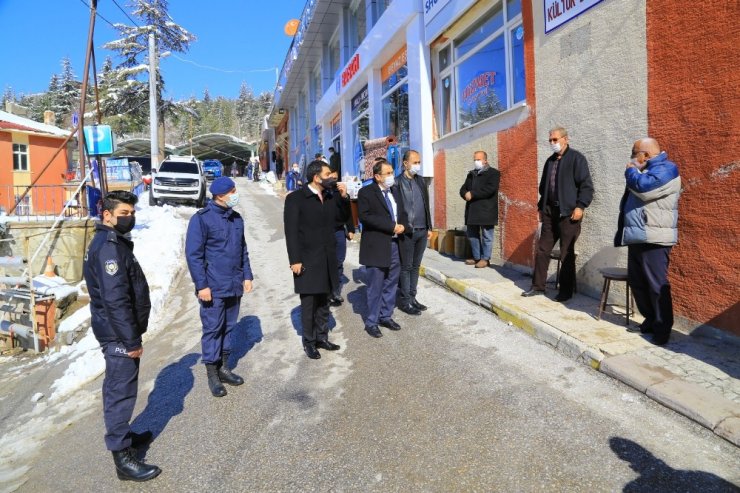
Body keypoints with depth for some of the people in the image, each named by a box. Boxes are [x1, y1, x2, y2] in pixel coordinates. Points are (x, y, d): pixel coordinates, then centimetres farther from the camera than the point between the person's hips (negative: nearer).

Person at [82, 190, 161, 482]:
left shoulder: (112, 242, 12)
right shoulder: (109, 248, -22)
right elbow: (115, 300, -27)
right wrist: (131, 340, -23)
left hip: (118, 332, 10)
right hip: (119, 335, -10)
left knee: (118, 388, 22)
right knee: (121, 392, -2)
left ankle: (121, 434, 39)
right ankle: (123, 458, 8)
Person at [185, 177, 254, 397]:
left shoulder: (236, 218, 9)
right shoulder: (201, 219, -11)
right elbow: (193, 255, -12)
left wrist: (247, 275, 11)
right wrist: (201, 285, -15)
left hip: (234, 286, 6)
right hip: (213, 288, -6)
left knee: (229, 327, 15)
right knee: (213, 329, 2)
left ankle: (224, 368, 29)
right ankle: (212, 375, 16)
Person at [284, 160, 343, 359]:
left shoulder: (331, 196, 8)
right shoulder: (295, 199, -9)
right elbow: (291, 232, -12)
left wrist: (343, 196, 3)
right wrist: (295, 260, -15)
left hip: (328, 259, 6)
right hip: (308, 260, -5)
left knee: (324, 302, 15)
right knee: (308, 304, 6)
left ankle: (322, 337, 28)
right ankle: (309, 342, 20)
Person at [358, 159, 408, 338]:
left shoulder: (395, 191, 15)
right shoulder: (366, 192, -7)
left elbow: (402, 213, 19)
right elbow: (365, 216, -19)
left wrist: (403, 226, -5)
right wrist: (392, 227, -20)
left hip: (395, 244, 7)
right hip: (376, 246, -6)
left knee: (391, 284, 13)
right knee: (375, 287, 0)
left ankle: (386, 316, 28)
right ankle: (371, 322, 13)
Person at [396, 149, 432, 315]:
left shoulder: (420, 180, 12)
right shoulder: (398, 182, -9)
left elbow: (426, 205, 15)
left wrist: (429, 227, 14)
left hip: (422, 231, 6)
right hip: (407, 233, -6)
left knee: (415, 266, 13)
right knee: (406, 267, 3)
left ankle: (412, 298, 23)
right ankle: (405, 302, 12)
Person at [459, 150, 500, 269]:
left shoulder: (493, 173, -1)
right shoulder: (471, 174, 20)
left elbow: (490, 189, -16)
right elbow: (463, 189, 14)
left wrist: (472, 194, -16)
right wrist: (466, 194, -10)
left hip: (486, 210, -6)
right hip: (472, 210, 7)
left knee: (486, 236, -2)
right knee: (472, 234, 10)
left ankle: (485, 259, 7)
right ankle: (476, 257, 21)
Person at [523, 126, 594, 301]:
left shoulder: (576, 158, -4)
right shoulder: (550, 161, 17)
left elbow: (586, 185, -9)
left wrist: (580, 206, -17)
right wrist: (541, 207, 16)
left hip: (568, 212, -7)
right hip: (550, 211, 7)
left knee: (567, 253, 0)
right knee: (542, 249, 8)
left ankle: (566, 291, 9)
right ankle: (538, 286, 17)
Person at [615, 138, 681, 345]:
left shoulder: (666, 169, -9)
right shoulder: (643, 170, 21)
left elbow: (643, 187, -25)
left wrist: (631, 170, -6)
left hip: (654, 240, -10)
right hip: (638, 237, 10)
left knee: (656, 285, -6)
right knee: (636, 282, 12)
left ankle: (662, 328, 4)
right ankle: (650, 320, 25)